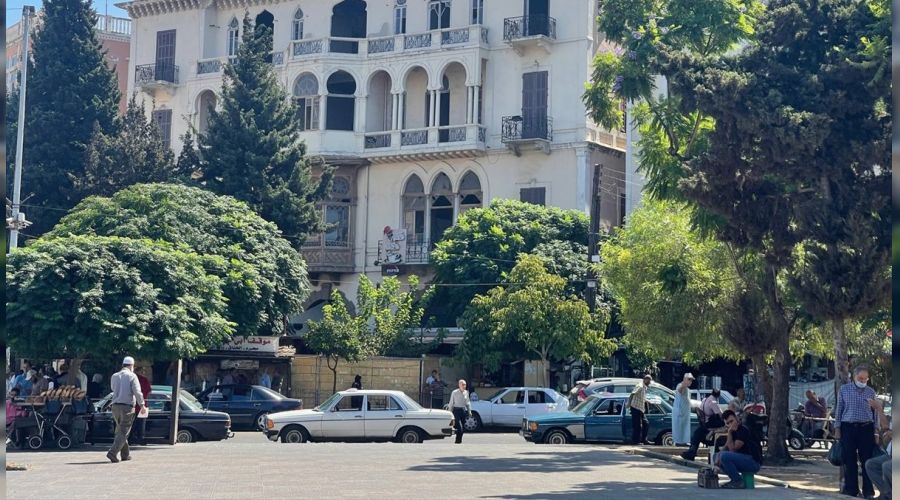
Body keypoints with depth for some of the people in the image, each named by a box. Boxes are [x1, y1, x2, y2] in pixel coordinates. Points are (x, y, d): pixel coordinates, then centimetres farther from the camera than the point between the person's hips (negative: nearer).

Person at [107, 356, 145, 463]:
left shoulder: (114, 376, 10)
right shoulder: (132, 376, -6)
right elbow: (137, 392, -11)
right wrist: (142, 404, -2)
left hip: (115, 406, 6)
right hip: (127, 406, -6)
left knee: (120, 431, 18)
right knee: (123, 432, -5)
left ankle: (126, 454, 23)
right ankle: (112, 452, -19)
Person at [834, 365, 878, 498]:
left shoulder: (871, 392, 7)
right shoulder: (844, 389, 5)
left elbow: (875, 412, 12)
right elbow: (839, 409, 7)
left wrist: (876, 431, 7)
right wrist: (837, 428, 2)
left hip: (866, 428, 0)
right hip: (848, 428, 0)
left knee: (867, 459, -2)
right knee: (849, 460, 2)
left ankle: (868, 490, 4)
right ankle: (851, 489, 11)